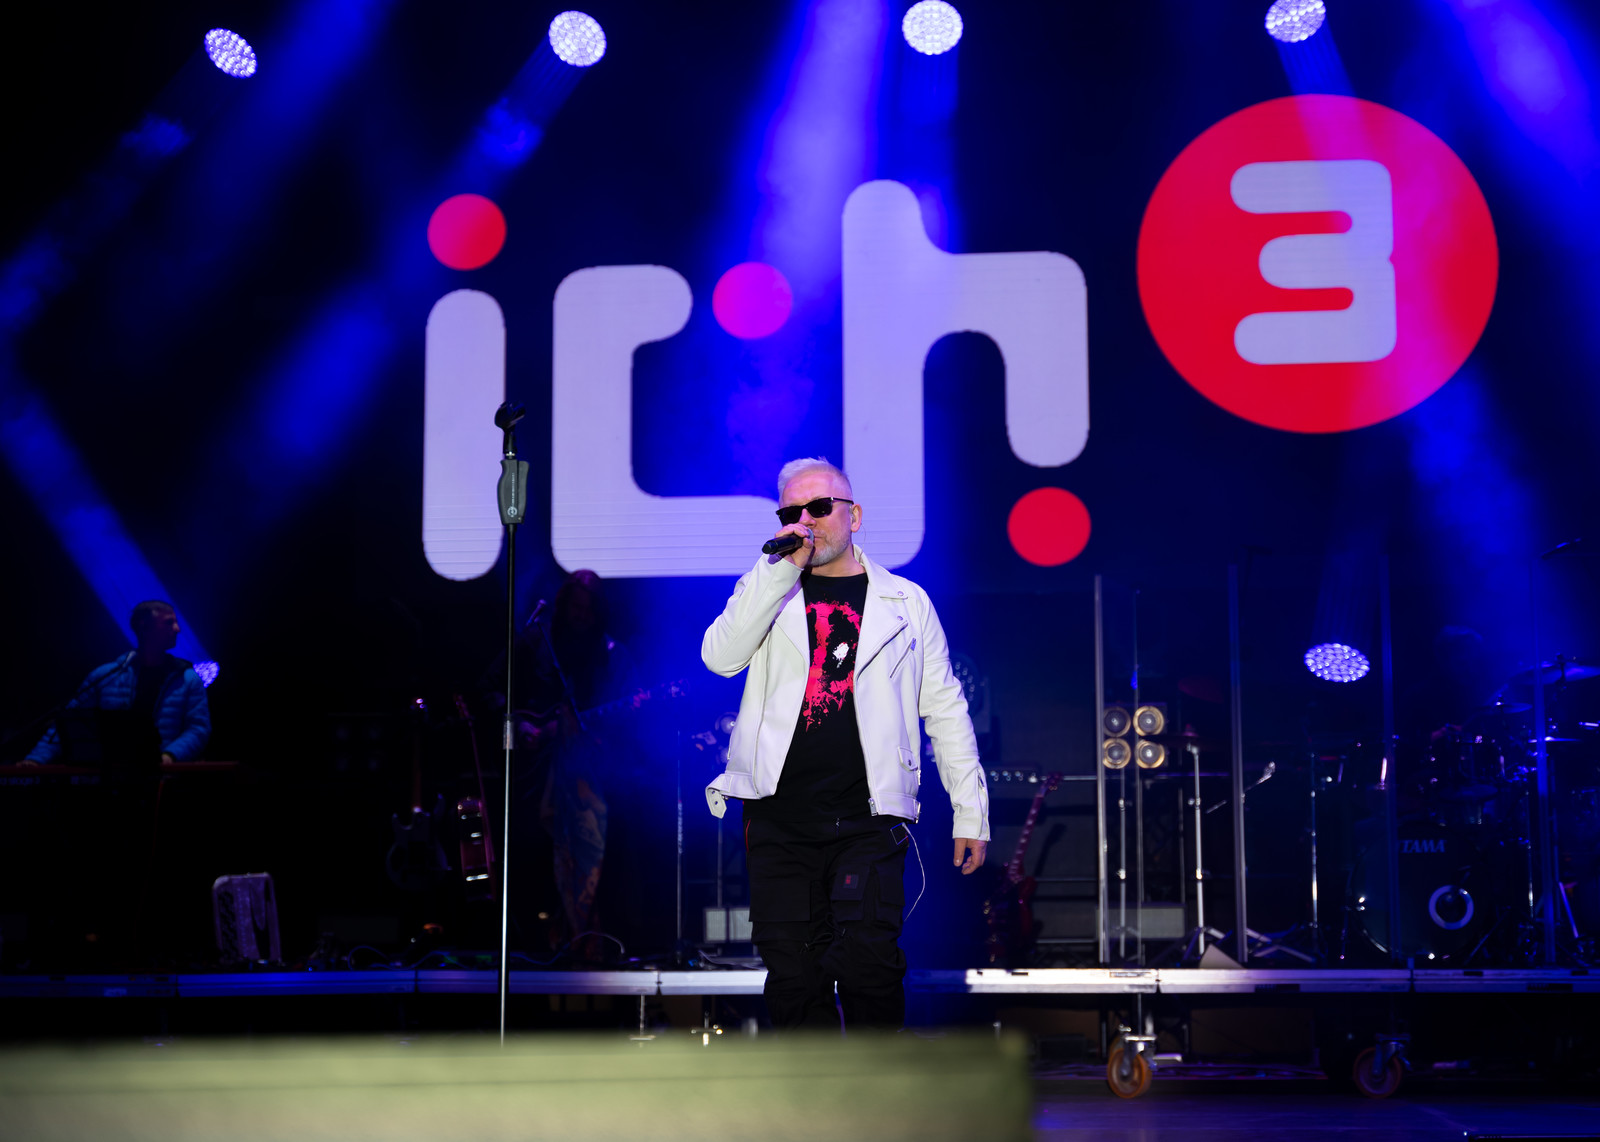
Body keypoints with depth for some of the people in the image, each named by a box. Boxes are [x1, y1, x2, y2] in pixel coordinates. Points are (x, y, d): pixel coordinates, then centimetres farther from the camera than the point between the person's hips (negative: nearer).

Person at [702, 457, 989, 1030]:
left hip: (868, 820, -1)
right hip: (779, 820, 1)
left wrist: (971, 812, 9)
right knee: (793, 975, 1)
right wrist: (781, 570, -10)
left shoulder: (906, 602, 12)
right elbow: (720, 657, -7)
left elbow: (945, 710, 13)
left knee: (867, 959, -15)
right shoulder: (766, 591, 13)